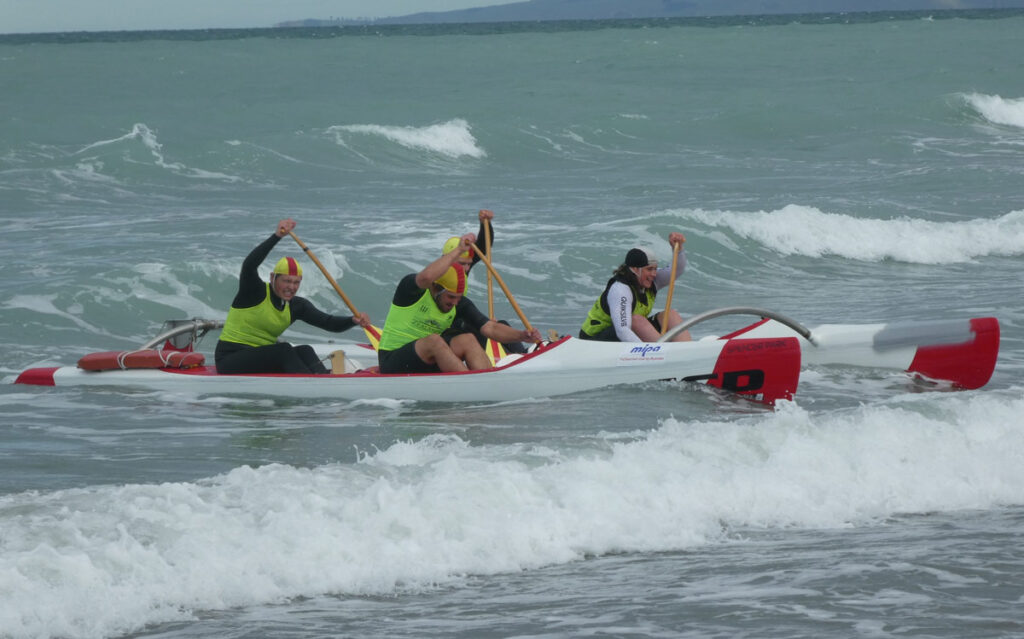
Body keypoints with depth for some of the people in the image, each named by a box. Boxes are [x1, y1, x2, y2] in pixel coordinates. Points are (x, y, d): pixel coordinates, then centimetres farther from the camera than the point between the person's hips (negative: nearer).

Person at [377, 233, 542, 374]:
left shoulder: (459, 304, 2)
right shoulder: (410, 285, -14)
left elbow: (490, 328, -6)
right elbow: (426, 278, -39)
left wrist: (522, 335, -22)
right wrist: (459, 250, -34)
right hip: (394, 365, -6)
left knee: (467, 340, -17)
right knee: (434, 341, -33)